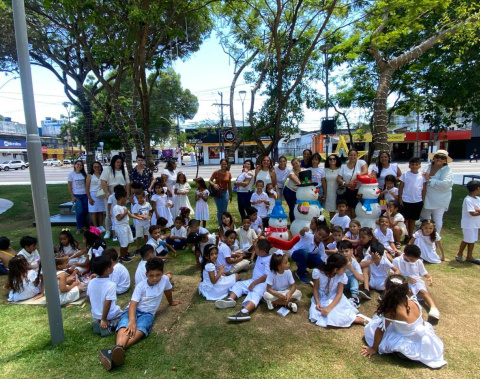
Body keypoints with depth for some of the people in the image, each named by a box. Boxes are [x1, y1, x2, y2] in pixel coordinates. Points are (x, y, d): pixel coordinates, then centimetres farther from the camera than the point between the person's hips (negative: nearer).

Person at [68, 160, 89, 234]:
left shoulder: (84, 174, 8)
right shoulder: (71, 174, 0)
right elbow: (69, 186, 0)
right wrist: (72, 197, -6)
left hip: (85, 194, 3)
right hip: (77, 195, -3)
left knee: (85, 211, 4)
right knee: (79, 212, -6)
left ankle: (85, 226, 17)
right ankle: (79, 228, 7)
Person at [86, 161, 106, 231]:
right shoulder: (90, 176, 0)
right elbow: (87, 188, -2)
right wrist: (89, 198, -8)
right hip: (93, 195, -2)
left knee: (101, 212, 6)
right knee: (94, 212, 0)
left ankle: (101, 226, 15)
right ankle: (96, 227, 5)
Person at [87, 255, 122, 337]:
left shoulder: (91, 282, -7)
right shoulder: (111, 285, -26)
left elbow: (88, 299, 5)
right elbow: (107, 303, -26)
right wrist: (104, 319, -16)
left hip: (95, 315, 6)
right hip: (110, 316, -6)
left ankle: (98, 324, 7)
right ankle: (110, 325, -4)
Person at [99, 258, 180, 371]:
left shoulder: (165, 279, -5)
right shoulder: (141, 286, -8)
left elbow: (167, 291, 18)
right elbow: (133, 304, -18)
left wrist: (171, 302, 37)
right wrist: (132, 321, -38)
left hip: (147, 313, 0)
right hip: (134, 310, 0)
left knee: (140, 330, -35)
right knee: (125, 327, -36)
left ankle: (114, 352, -58)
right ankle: (118, 349, -65)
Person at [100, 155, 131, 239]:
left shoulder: (124, 171, 13)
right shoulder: (107, 169, 0)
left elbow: (127, 183, 11)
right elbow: (103, 182, -8)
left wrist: (127, 194, 3)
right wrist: (107, 193, -16)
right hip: (110, 194, -3)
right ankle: (108, 231, 14)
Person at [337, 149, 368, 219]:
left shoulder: (361, 162, 3)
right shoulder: (344, 166, 11)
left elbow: (365, 172, -15)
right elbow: (338, 179, 7)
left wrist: (354, 179, -25)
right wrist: (345, 183, -14)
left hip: (358, 192, -3)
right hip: (346, 191, 3)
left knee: (355, 212, -1)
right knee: (347, 210, 5)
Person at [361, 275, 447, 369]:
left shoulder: (391, 311, -29)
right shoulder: (413, 302, -15)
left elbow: (380, 331, -19)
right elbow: (422, 319, 4)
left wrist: (374, 349, -5)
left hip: (411, 346, -6)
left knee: (371, 328, -2)